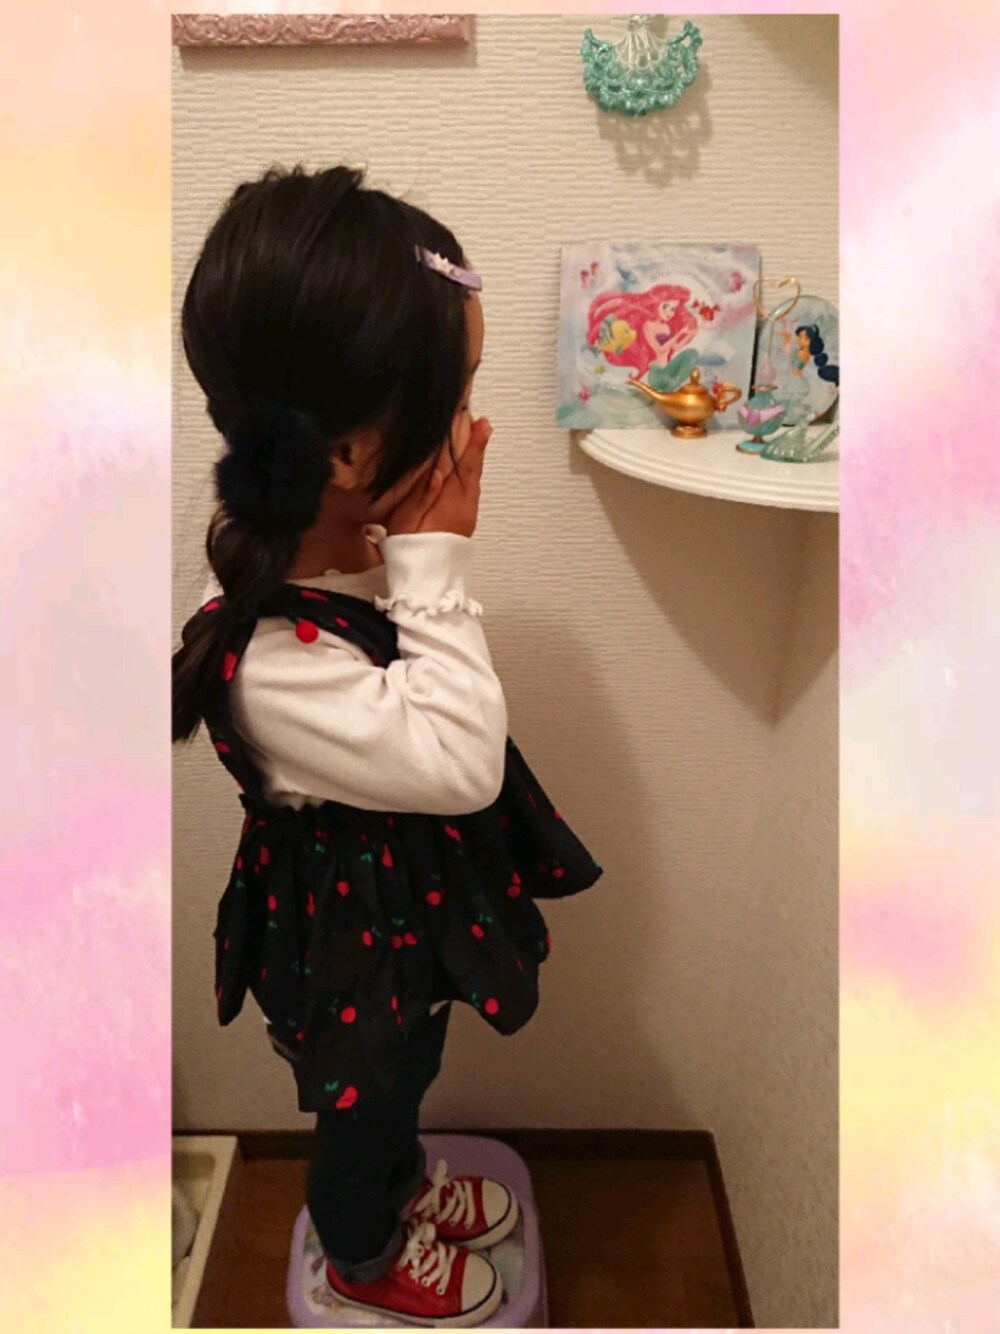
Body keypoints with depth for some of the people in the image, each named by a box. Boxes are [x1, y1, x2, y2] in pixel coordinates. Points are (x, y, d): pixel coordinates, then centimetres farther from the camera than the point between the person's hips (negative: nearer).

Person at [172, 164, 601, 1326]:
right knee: (361, 1104, 25)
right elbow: (456, 761, -40)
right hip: (354, 932, -7)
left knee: (404, 1070, 35)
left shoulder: (333, 530, -14)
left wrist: (425, 560, -13)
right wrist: (438, 565, -39)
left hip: (411, 892, 7)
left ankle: (406, 1183, 66)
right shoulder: (269, 660, -42)